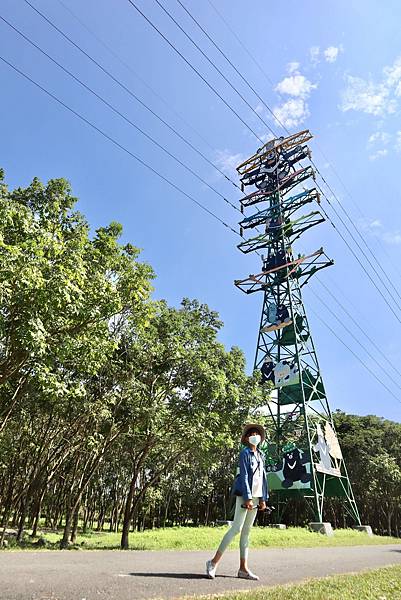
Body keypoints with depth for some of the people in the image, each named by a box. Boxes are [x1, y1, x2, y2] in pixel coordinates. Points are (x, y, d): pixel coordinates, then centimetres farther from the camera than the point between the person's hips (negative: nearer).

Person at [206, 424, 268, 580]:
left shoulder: (261, 455, 14)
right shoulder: (245, 453, -7)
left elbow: (263, 477, 14)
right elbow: (244, 476, -13)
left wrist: (263, 498, 10)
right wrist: (248, 497, -17)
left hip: (256, 496, 7)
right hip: (245, 495, -7)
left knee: (246, 531, 11)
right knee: (236, 528, -8)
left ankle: (243, 569, 17)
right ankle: (214, 562, 1)